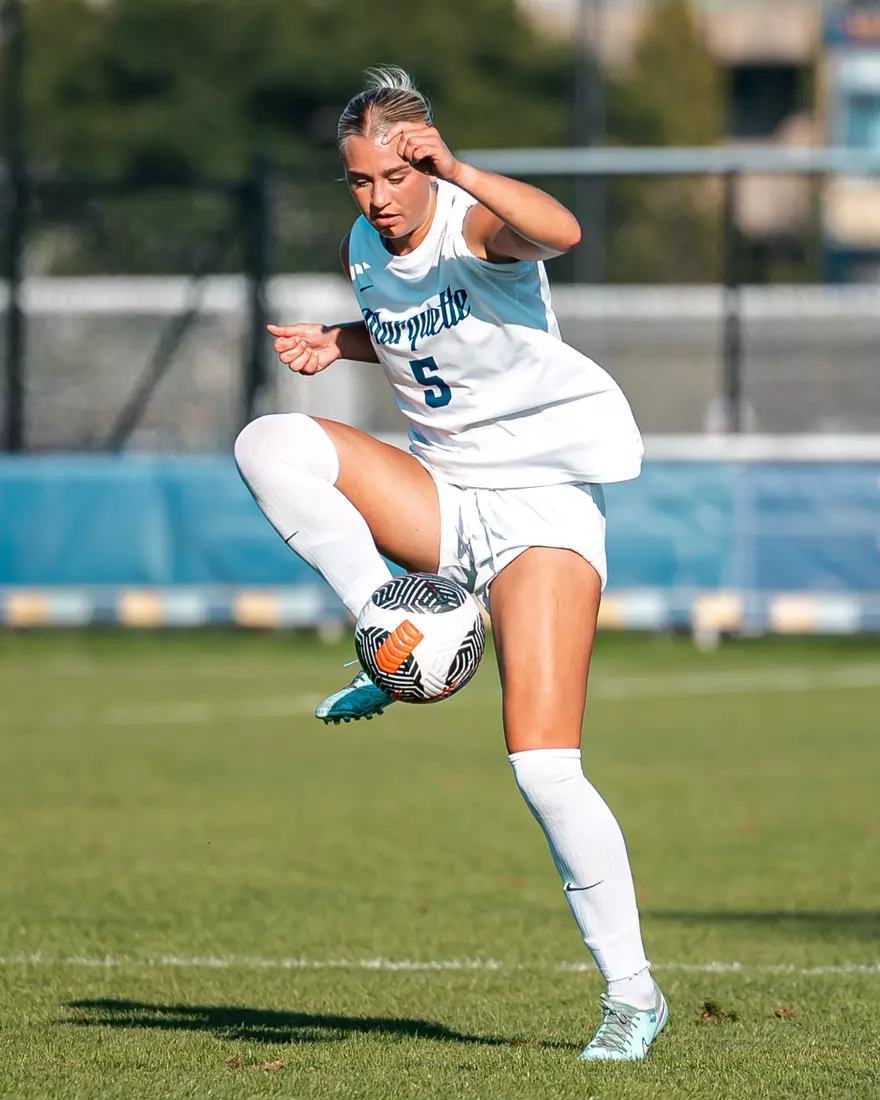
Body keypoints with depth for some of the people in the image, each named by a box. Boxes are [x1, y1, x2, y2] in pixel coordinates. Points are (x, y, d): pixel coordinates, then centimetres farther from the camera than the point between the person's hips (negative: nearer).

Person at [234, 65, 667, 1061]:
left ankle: (632, 992, -1)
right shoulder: (364, 251, 3)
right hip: (442, 496, 6)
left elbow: (560, 233, -41)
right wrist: (338, 344, 5)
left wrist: (455, 170, -51)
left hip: (546, 509, -6)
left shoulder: (476, 224, -17)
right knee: (269, 443, -20)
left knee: (544, 767, -15)